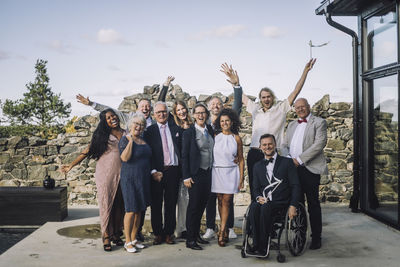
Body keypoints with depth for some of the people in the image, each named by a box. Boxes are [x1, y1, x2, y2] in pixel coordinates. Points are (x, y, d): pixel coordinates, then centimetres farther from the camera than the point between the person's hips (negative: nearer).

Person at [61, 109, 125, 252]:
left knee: (119, 205, 6)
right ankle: (106, 237, 4)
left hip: (122, 175, 3)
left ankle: (116, 235, 18)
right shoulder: (102, 134, 2)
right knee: (106, 204, -2)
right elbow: (88, 151, 2)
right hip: (106, 174, -3)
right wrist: (71, 165, 0)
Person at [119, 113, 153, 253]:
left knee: (139, 210, 10)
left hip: (143, 179, 7)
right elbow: (125, 158, -20)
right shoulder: (125, 139, -7)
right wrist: (130, 141, -19)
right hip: (130, 179, -7)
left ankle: (134, 239, 20)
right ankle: (127, 242, 5)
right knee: (131, 210, -5)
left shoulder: (144, 141, 13)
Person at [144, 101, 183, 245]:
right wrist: (153, 171, -11)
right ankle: (158, 234, 15)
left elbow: (182, 150, 9)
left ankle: (169, 233, 16)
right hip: (157, 172, -1)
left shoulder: (176, 129, 10)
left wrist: (182, 170, 0)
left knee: (171, 204, 6)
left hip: (173, 171, 1)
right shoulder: (149, 131, 4)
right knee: (156, 204, 5)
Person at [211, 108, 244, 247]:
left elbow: (241, 159, 8)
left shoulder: (236, 138, 4)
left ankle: (222, 232, -4)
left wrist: (241, 178, 3)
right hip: (217, 171, 1)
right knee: (220, 200, 4)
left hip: (231, 172, -1)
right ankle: (225, 230, 15)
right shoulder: (215, 136, 6)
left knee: (226, 200, -5)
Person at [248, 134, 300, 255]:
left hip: (280, 202, -3)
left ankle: (263, 246, -24)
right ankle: (256, 244, -26)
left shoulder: (287, 162, 8)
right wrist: (259, 197, -7)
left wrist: (293, 206, -11)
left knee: (266, 208, -34)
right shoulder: (257, 166, 19)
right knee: (254, 207, -32)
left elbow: (295, 186, 2)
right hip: (263, 201, 3)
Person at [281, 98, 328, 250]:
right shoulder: (292, 125, 22)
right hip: (292, 169, 5)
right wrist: (288, 158, -3)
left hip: (310, 169, -5)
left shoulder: (319, 122, 2)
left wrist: (300, 159, -15)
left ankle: (316, 237, 9)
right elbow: (285, 145, 19)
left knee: (313, 204, 0)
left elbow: (320, 143, -11)